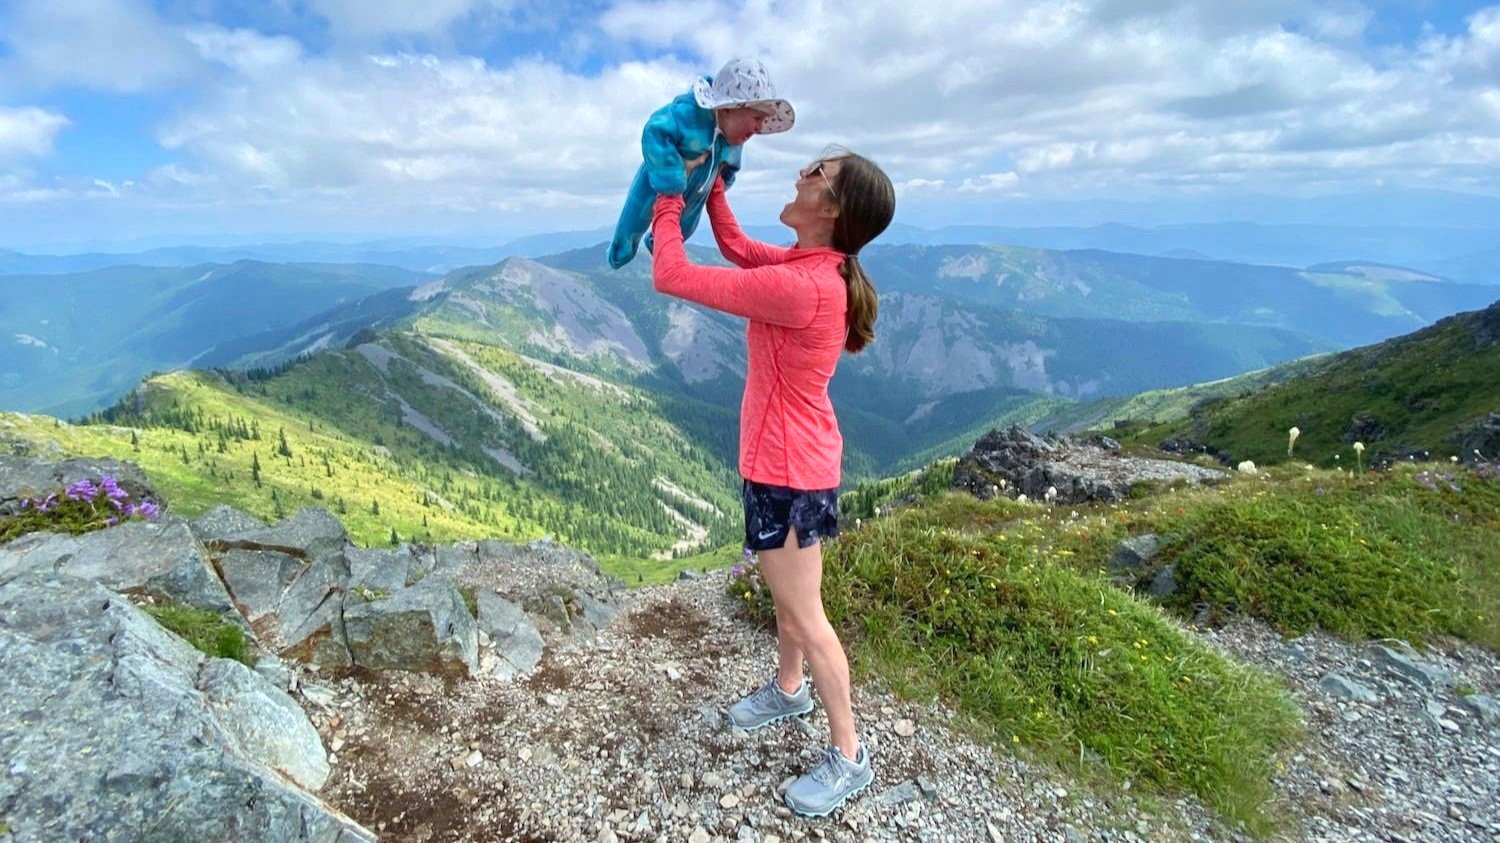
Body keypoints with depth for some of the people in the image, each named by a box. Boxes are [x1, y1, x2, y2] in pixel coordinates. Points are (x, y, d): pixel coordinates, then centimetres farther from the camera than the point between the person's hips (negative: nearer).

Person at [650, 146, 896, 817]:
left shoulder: (800, 287, -30)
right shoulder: (812, 264, 0)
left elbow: (670, 278, -24)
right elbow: (736, 247, 18)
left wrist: (669, 197, -9)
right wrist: (711, 184, 10)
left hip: (788, 468, -9)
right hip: (788, 458, 10)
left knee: (804, 616, 5)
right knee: (785, 593, 26)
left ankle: (849, 757, 23)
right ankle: (789, 689, 49)